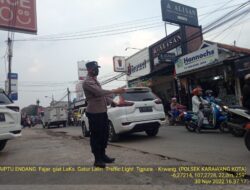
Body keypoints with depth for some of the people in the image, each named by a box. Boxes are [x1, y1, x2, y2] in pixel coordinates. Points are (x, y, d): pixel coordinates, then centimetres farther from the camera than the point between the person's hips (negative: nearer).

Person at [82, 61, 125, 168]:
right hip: (94, 113, -9)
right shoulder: (88, 82, -13)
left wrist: (112, 102, 8)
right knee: (96, 136, 1)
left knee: (104, 135, 14)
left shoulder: (95, 80, 18)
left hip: (102, 111, 9)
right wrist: (115, 91, -28)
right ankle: (97, 159, 12)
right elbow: (99, 92, -28)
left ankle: (102, 155, 28)